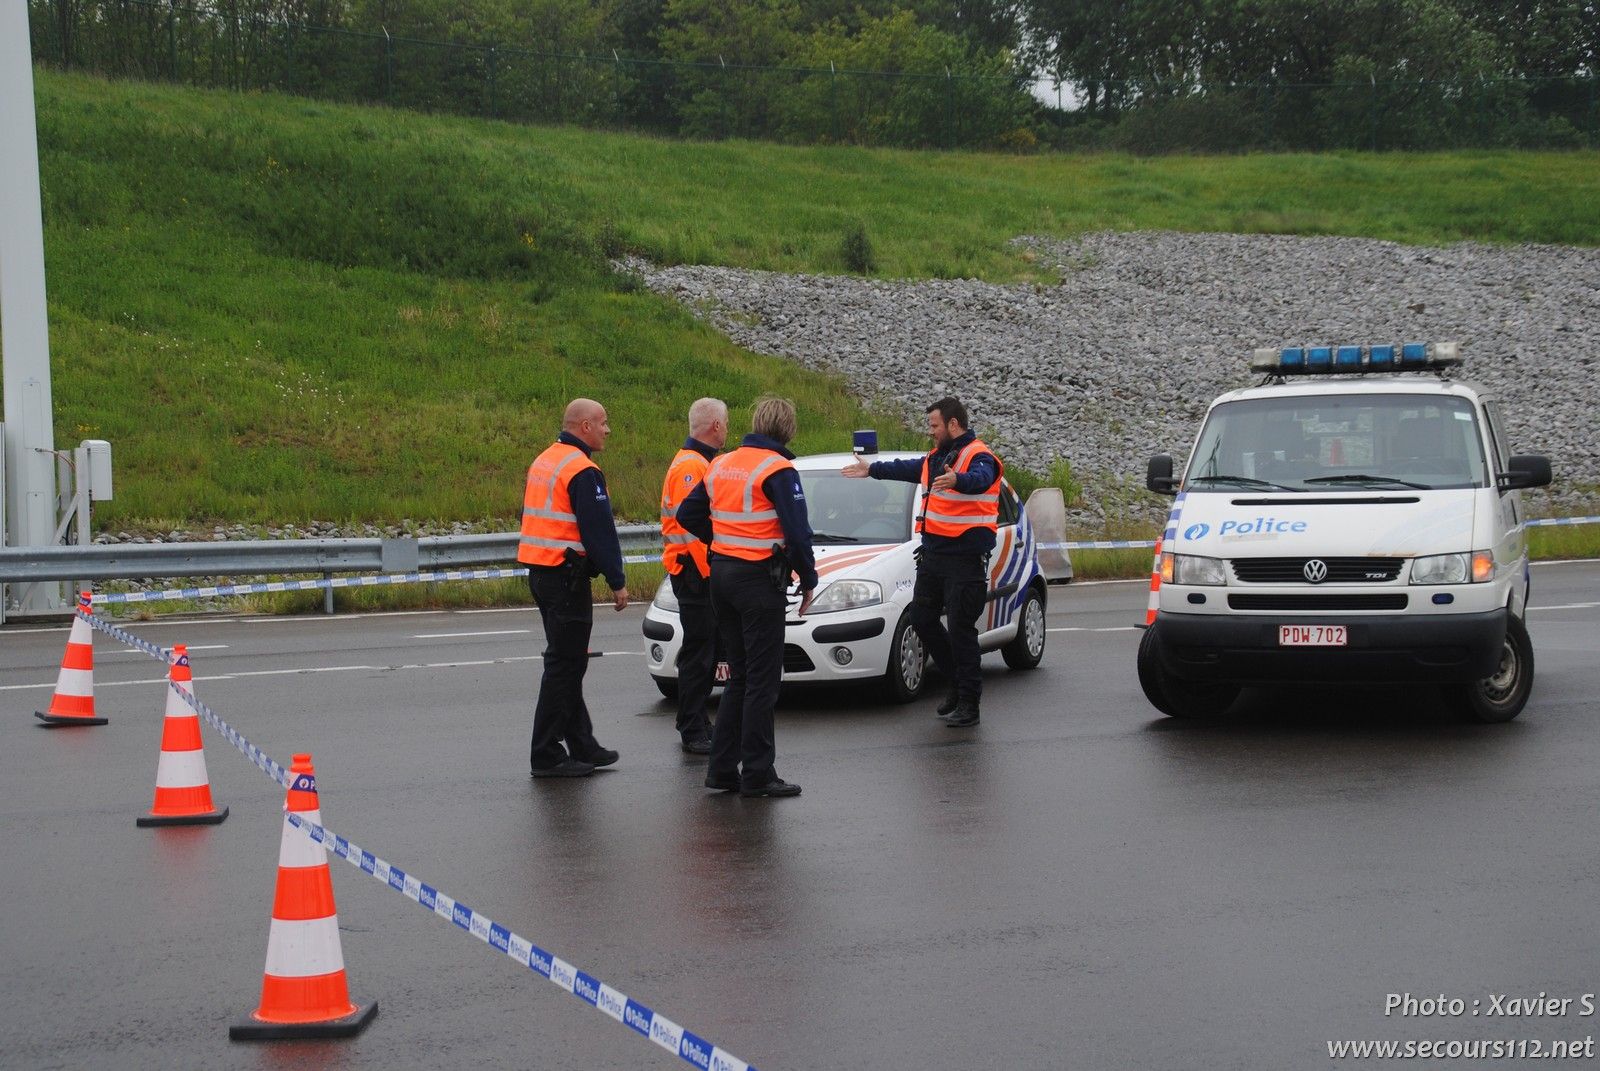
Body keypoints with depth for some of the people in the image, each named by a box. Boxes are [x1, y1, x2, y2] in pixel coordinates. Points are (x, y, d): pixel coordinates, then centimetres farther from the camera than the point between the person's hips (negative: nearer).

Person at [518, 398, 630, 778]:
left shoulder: (544, 461, 15)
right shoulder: (582, 470, -15)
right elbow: (599, 531, -18)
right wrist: (617, 582, -13)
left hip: (540, 572, 10)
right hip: (566, 573, -10)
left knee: (566, 662, 15)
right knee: (564, 664, -6)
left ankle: (582, 746, 23)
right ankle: (547, 755, -4)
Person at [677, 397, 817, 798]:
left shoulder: (722, 465, 11)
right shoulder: (777, 469, -11)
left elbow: (688, 515, 18)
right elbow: (797, 533, -15)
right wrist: (809, 580, -4)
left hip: (722, 573, 7)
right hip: (759, 578, -7)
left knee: (739, 676, 15)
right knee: (762, 680, -2)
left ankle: (722, 768, 15)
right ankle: (757, 775, -1)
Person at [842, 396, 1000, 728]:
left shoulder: (978, 456, -13)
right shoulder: (936, 458, 16)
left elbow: (979, 479, -37)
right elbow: (909, 469, 36)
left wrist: (956, 481, -59)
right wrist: (872, 470, 49)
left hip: (965, 560, -9)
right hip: (933, 555, 9)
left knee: (961, 629, -8)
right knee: (922, 619, 12)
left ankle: (969, 703, 0)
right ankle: (958, 682, 25)